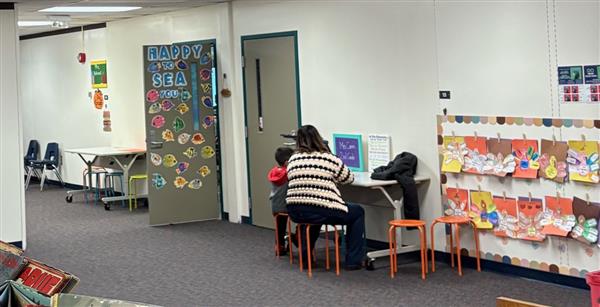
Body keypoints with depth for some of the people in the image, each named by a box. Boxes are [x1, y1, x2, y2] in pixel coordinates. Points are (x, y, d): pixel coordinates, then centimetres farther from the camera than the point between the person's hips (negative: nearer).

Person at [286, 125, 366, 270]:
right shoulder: (329, 159, -2)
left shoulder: (292, 159, 8)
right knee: (358, 212, 18)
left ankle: (305, 256, 38)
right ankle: (353, 260, 16)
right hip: (321, 212, -5)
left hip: (295, 212, 5)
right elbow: (349, 178, 12)